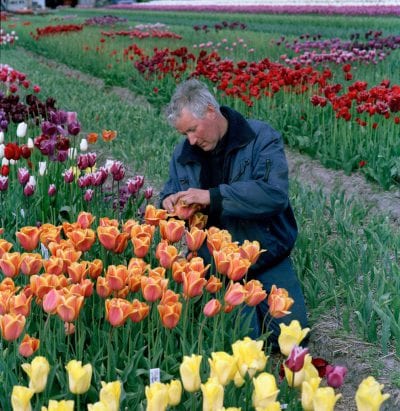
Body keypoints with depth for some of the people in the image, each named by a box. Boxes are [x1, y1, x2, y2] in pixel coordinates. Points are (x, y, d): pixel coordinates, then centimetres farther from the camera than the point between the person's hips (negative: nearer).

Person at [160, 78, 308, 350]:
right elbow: (171, 191, 18)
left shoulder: (262, 138, -10)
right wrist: (169, 201, -9)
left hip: (268, 258, -2)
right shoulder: (184, 153, 4)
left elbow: (275, 193, -26)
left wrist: (213, 196, -30)